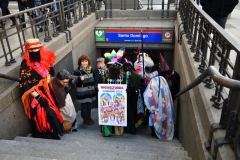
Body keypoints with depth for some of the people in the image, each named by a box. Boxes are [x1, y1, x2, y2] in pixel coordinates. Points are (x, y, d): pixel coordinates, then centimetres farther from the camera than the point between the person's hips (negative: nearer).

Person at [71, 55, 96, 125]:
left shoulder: (90, 69, 7)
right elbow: (72, 81, -18)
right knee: (84, 106, 5)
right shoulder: (77, 71, -15)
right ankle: (85, 118, 25)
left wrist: (94, 86, 18)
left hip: (90, 91, 6)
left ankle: (89, 117, 37)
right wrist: (79, 79, -32)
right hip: (82, 92, -6)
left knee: (89, 105, 18)